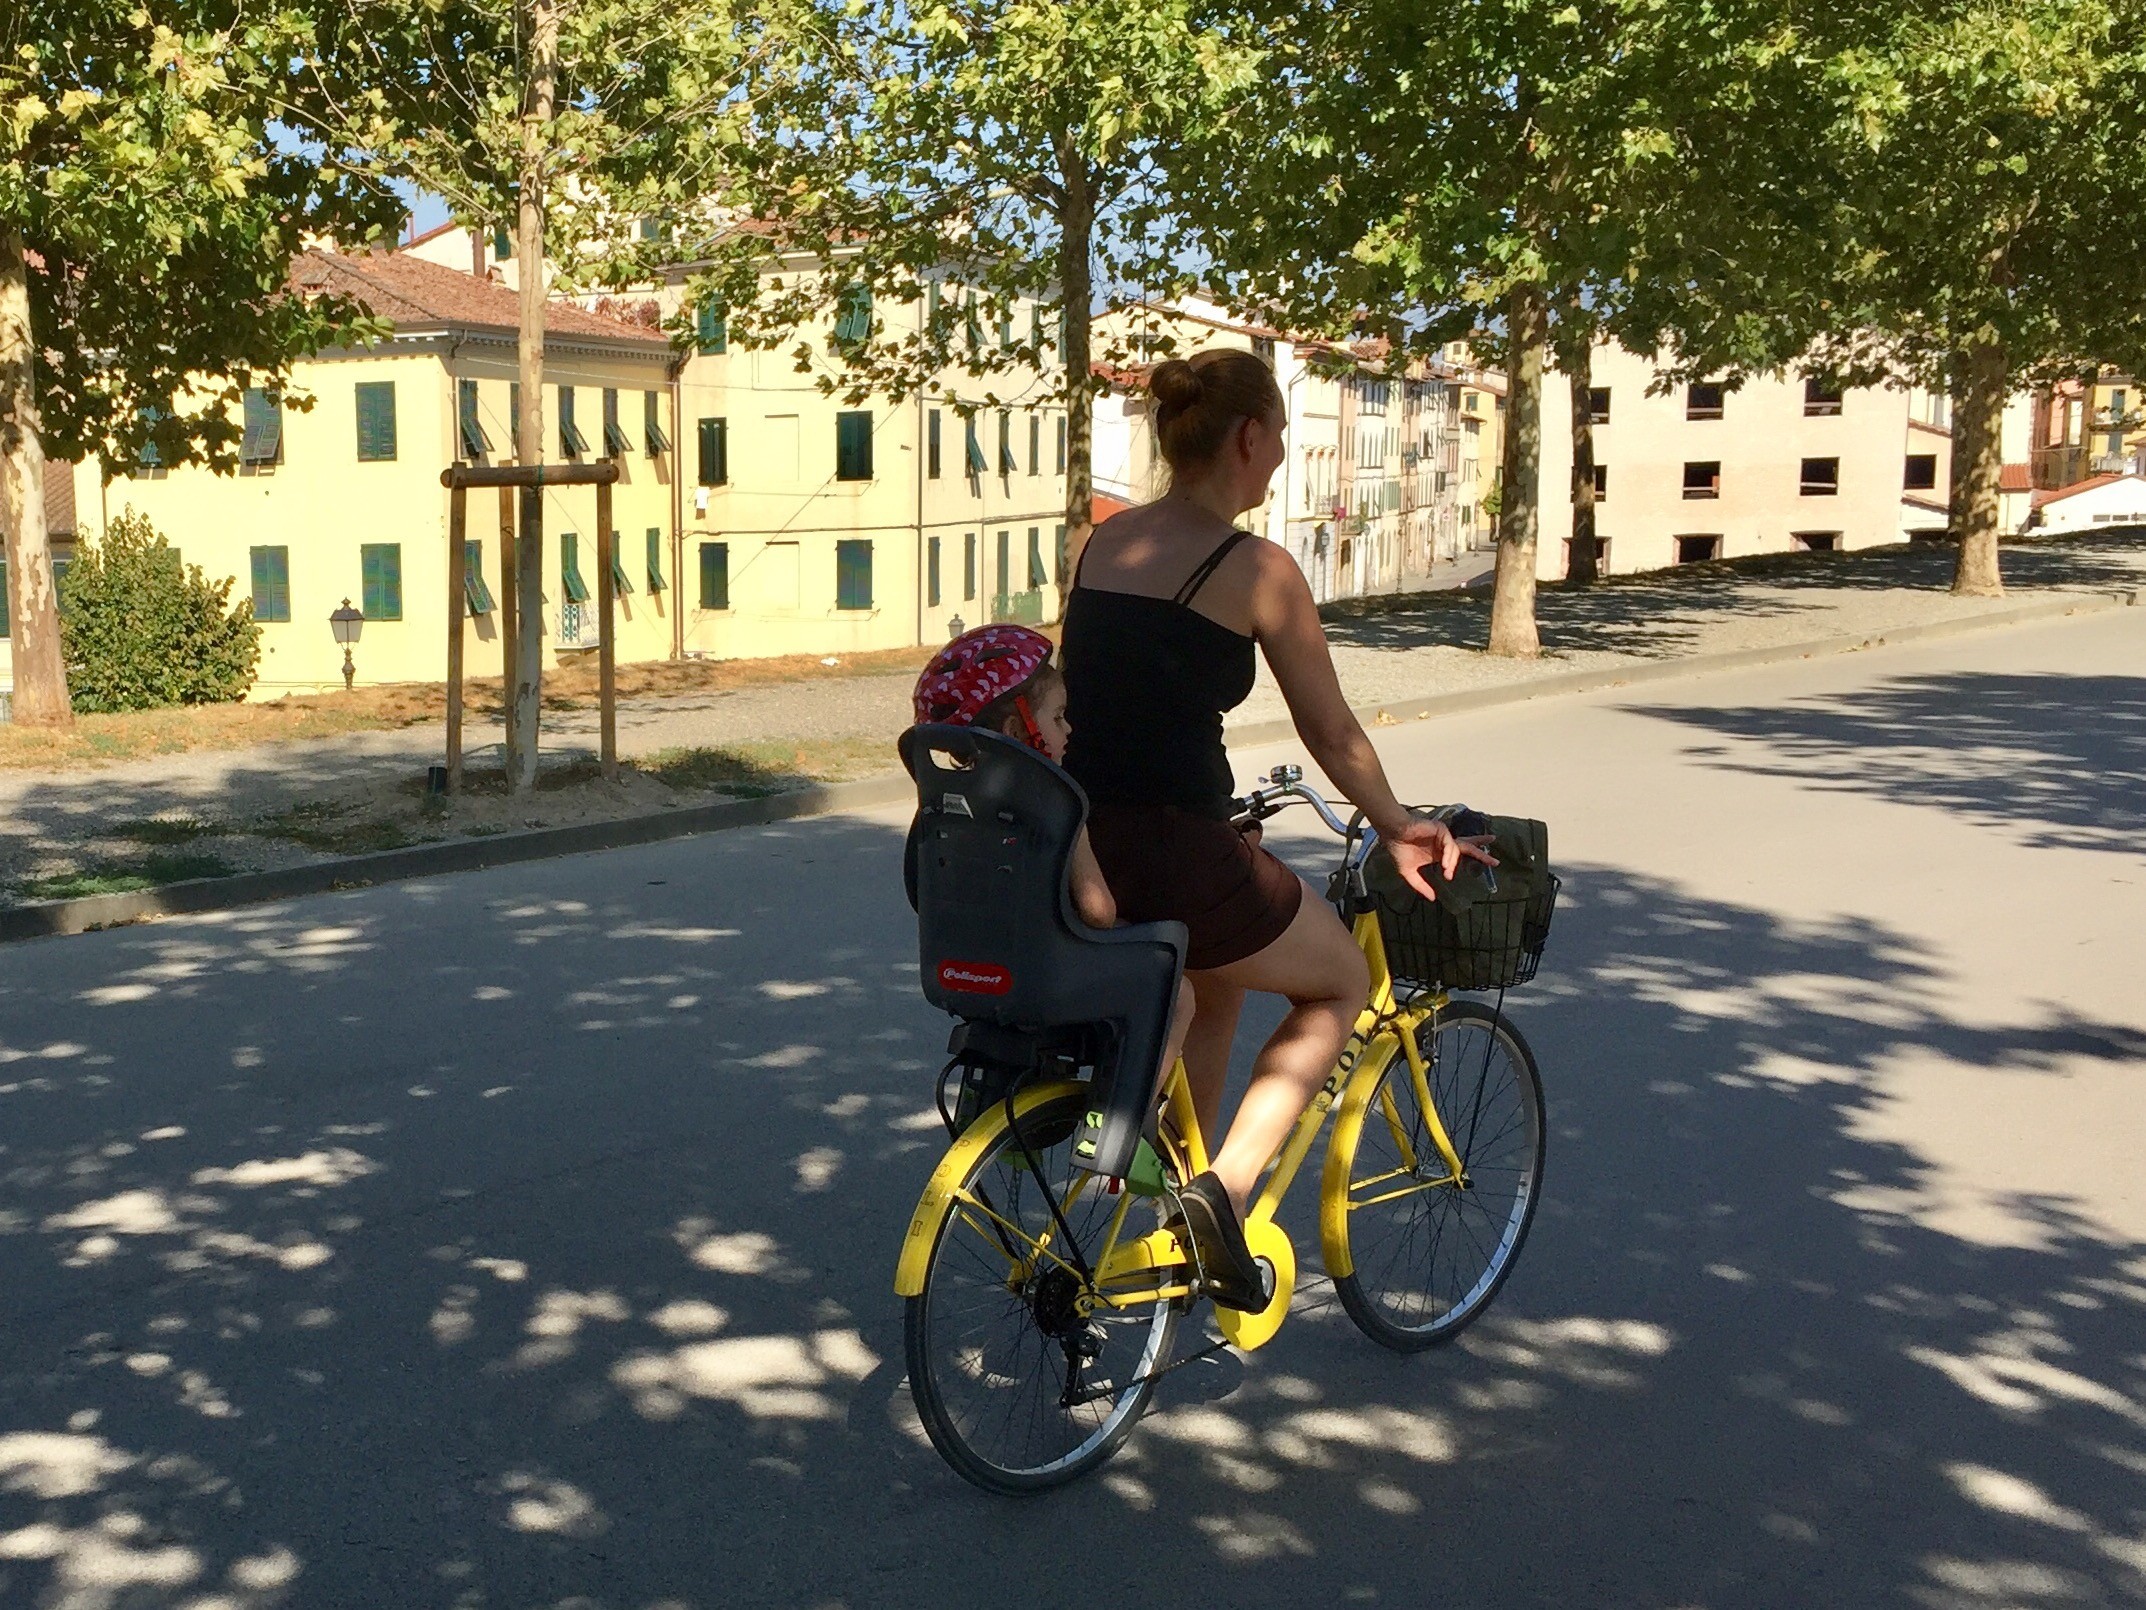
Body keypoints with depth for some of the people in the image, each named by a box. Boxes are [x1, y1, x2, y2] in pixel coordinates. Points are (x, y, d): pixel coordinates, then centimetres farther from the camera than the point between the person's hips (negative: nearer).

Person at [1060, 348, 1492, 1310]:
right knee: (1340, 983, 19)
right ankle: (1226, 1186, 4)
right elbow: (1332, 735, 1)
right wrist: (1397, 828, 18)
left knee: (1216, 986, 34)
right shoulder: (1258, 570, -8)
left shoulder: (1102, 543, 11)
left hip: (1077, 848, 7)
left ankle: (1171, 1186, 35)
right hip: (1174, 853, -7)